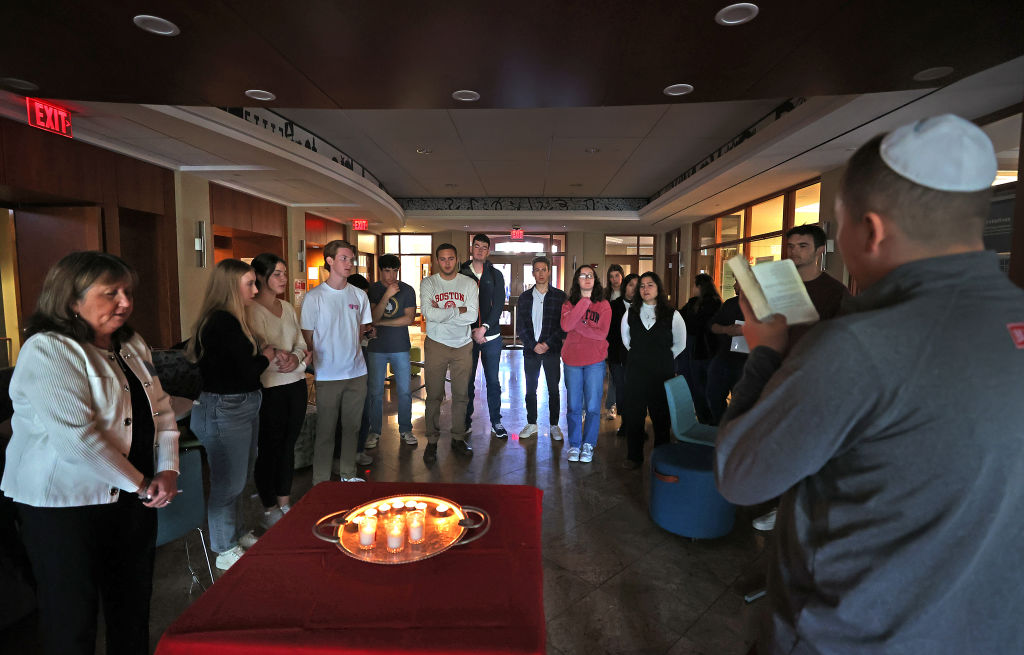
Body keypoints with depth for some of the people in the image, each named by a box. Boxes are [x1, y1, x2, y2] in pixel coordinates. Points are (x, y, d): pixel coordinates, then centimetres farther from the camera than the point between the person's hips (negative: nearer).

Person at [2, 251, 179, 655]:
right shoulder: (47, 351, -16)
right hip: (66, 504, -7)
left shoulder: (132, 346, 7)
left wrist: (167, 470, -4)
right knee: (73, 614, 10)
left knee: (133, 599, 18)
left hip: (132, 496, 7)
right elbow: (75, 436, -24)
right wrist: (139, 484, -17)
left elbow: (161, 410, 10)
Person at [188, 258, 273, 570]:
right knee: (228, 482, 5)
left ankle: (237, 534, 39)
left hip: (242, 407, 10)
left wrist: (263, 356, -4)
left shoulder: (228, 320, 11)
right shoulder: (223, 322, -20)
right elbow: (247, 370, -20)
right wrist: (267, 356, -2)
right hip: (225, 411, -10)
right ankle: (227, 552, 21)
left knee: (237, 479, 22)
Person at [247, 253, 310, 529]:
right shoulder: (252, 310, -9)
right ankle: (269, 510, 20)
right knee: (269, 449, 5)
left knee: (288, 446, 14)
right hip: (269, 388, -6)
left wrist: (296, 358, -10)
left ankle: (285, 504, 28)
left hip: (295, 384, 6)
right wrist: (292, 359, -19)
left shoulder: (288, 308, 12)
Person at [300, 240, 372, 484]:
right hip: (328, 375, -4)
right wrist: (321, 360, -2)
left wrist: (349, 350, 8)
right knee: (326, 430, 3)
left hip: (357, 372, 4)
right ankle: (321, 482, 16)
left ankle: (348, 473, 29)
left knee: (352, 427, 14)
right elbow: (307, 339, -4)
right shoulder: (314, 297, -7)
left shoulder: (359, 295, 6)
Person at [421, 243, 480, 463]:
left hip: (463, 345, 2)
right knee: (434, 395, 2)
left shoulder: (469, 284, 3)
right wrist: (458, 310, -11)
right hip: (436, 345, -1)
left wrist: (441, 312, -12)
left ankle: (458, 438, 21)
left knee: (461, 394, 8)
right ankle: (432, 441, 14)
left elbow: (472, 316, -9)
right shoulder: (428, 283, -1)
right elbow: (429, 313, -16)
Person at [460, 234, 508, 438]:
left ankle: (496, 422, 17)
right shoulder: (461, 274, 4)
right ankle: (466, 422, 19)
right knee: (467, 381, 6)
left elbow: (499, 305, -1)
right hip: (468, 336, 0)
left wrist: (484, 327, -13)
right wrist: (472, 331, -7)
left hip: (491, 336, 1)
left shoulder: (496, 275, 6)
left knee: (493, 381, 6)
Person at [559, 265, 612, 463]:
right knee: (574, 406, 6)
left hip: (595, 361, -1)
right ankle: (574, 445, 18)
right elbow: (566, 326, -15)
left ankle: (588, 445, 16)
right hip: (572, 360, 1)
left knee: (593, 406, 2)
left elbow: (602, 333, -10)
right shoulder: (569, 304, 5)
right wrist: (585, 301, -15)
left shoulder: (603, 305, 2)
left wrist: (577, 325, -10)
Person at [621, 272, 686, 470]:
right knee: (633, 414, 5)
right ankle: (634, 456, 19)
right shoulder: (630, 314, 5)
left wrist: (663, 359, 9)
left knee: (661, 416, 5)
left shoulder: (672, 315, -3)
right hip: (636, 373, 2)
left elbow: (679, 345, 8)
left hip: (662, 373, -2)